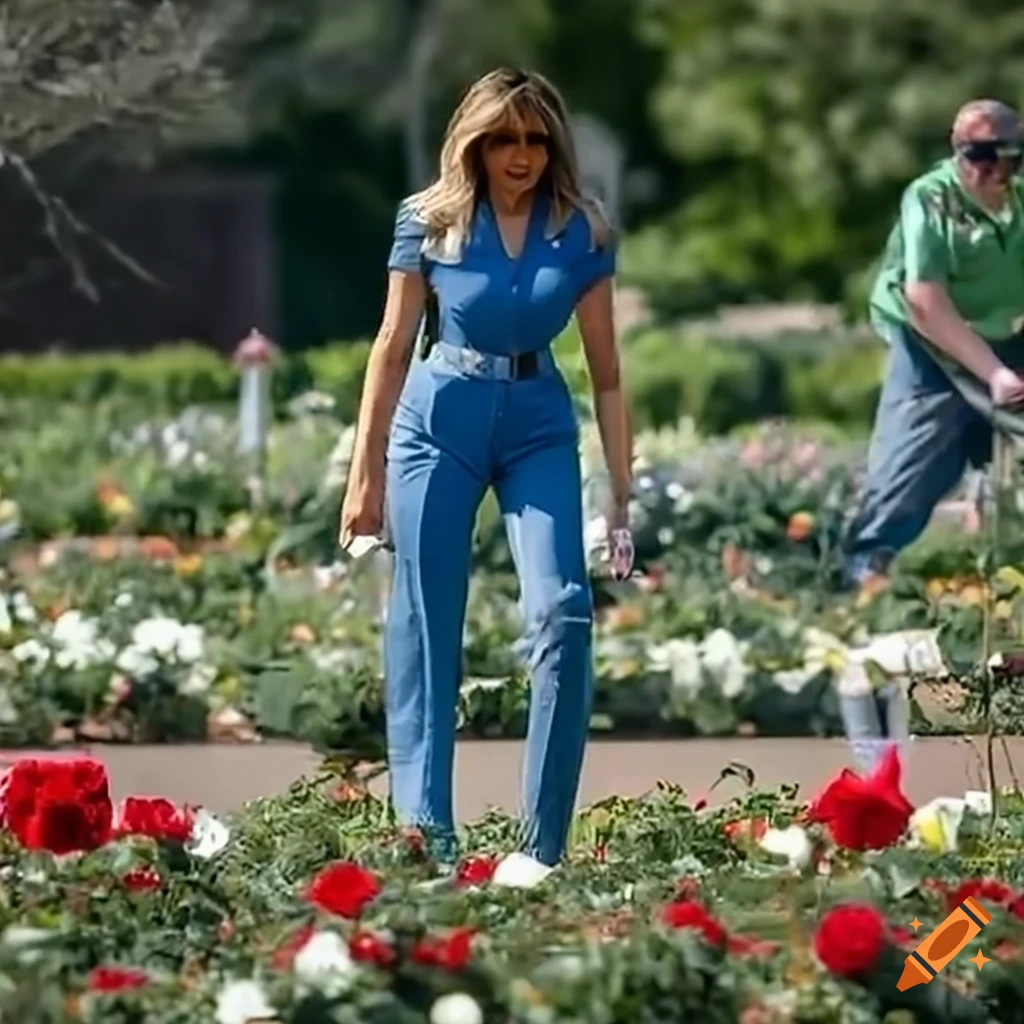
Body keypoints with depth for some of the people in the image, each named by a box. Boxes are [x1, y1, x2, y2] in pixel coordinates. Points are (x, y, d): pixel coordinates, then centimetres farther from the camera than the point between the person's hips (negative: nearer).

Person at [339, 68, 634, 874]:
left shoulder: (580, 232, -2)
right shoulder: (429, 222, -4)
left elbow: (605, 370, 0)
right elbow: (393, 349, 1)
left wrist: (623, 497, -3)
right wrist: (365, 474, 0)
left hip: (539, 425, 0)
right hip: (441, 421, 0)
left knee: (563, 616, -15)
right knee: (426, 627, -1)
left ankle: (543, 846, -9)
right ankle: (425, 836, 2)